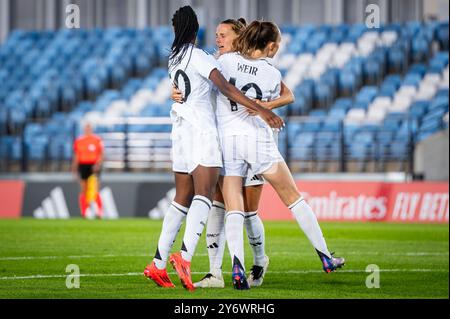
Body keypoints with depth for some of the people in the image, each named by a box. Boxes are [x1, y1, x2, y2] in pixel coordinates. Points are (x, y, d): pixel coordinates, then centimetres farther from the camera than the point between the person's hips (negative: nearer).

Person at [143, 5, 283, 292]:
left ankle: (158, 264, 8)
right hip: (202, 129, -8)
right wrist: (261, 110, -17)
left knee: (182, 199, 11)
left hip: (181, 129, 8)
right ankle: (185, 256, -35)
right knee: (204, 193, -17)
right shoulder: (198, 56, -7)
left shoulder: (174, 59, 17)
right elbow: (226, 88, -15)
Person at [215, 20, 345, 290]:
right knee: (294, 197, 12)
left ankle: (236, 261, -26)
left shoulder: (226, 60, 3)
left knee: (234, 209, -2)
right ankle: (325, 256, 16)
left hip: (226, 139, 1)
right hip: (258, 138, -1)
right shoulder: (273, 75, 2)